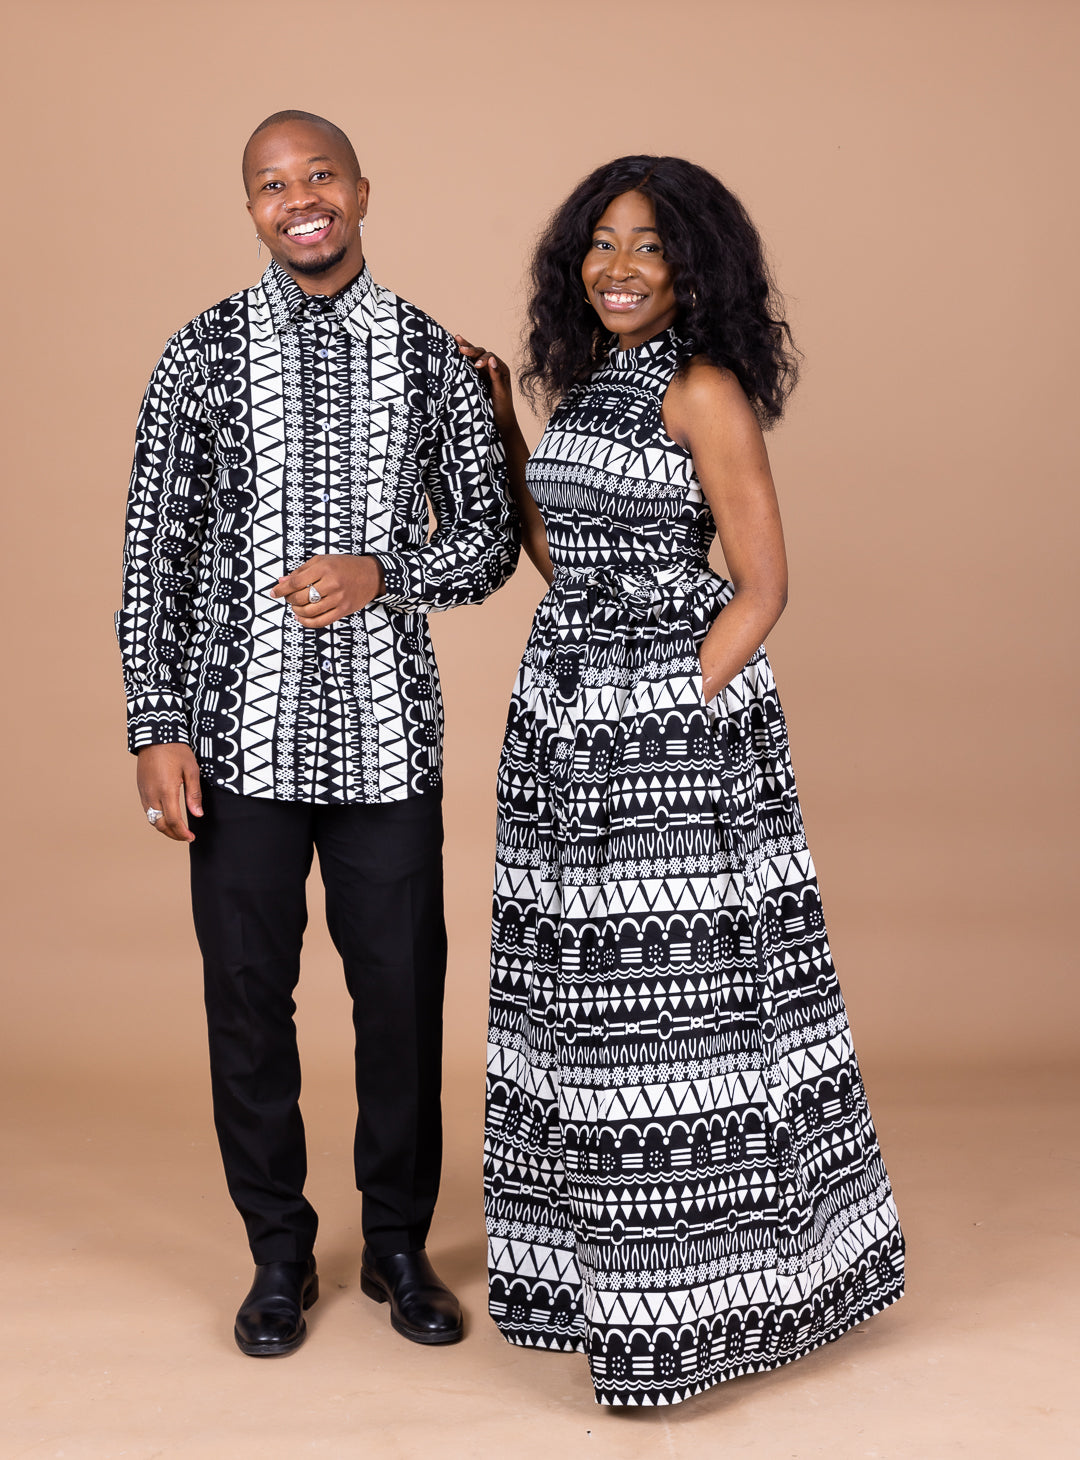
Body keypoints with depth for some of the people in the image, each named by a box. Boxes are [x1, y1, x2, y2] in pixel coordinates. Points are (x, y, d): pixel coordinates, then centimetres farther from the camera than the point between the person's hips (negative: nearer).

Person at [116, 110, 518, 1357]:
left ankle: (398, 1244, 26)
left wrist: (381, 573, -11)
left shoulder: (430, 357, 5)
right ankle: (279, 1255, 25)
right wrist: (157, 728, -5)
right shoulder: (203, 355, 3)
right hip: (241, 735, 0)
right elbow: (153, 553, 2)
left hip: (385, 732, 1)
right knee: (248, 995, 7)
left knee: (401, 990, 6)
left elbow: (490, 538, 8)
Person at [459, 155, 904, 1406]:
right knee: (592, 997, 13)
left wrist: (685, 708, -16)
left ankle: (691, 1300, 13)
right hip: (569, 714, 8)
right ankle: (599, 1259, 28)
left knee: (676, 1001, -2)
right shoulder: (586, 384, 15)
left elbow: (762, 585, -10)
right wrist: (499, 425, 15)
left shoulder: (707, 389, -8)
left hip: (671, 715, -8)